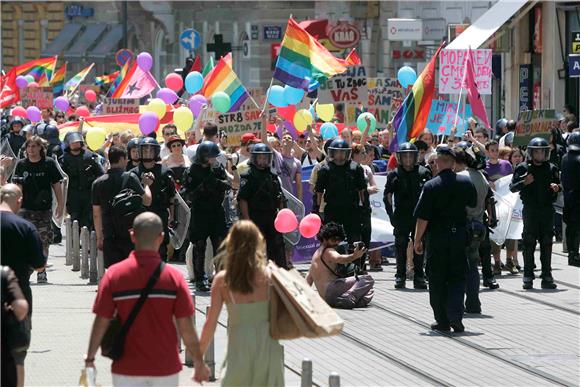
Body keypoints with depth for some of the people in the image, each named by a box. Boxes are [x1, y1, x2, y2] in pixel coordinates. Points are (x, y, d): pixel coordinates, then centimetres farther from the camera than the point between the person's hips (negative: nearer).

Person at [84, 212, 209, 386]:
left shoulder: (114, 274, -7)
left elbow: (101, 322, -6)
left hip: (127, 369, 0)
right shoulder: (173, 277, -8)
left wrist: (89, 358, 6)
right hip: (165, 368, 0)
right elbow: (186, 328, -7)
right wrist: (199, 363, 5)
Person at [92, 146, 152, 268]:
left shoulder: (98, 183, 4)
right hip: (130, 234, -3)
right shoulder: (130, 178, -7)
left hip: (110, 236, 3)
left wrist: (99, 237, 15)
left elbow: (96, 214, 7)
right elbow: (146, 201, -6)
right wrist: (146, 184, 13)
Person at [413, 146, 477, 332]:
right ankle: (455, 315, -7)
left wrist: (417, 240, -2)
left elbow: (423, 218, -11)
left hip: (437, 236, -3)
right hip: (460, 236, 3)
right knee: (457, 277, 9)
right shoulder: (466, 183, -1)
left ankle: (443, 320, 9)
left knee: (437, 279, 7)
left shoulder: (431, 186, -11)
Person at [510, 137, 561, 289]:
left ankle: (547, 277, 8)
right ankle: (528, 277, 3)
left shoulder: (551, 168, 8)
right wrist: (524, 183, -18)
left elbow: (559, 185, 18)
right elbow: (512, 187, 0)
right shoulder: (523, 168, 0)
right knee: (529, 244, -1)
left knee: (547, 243, 4)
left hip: (547, 209, 2)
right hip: (530, 210, -2)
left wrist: (557, 188, -5)